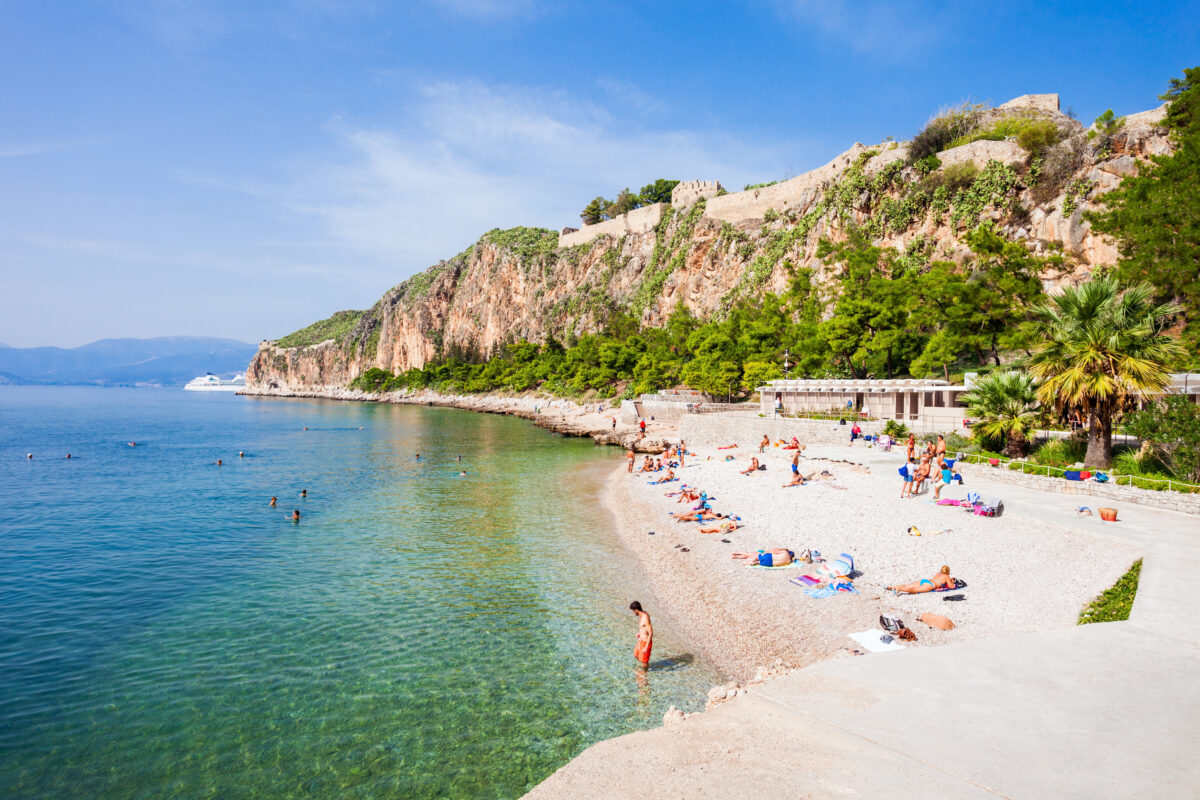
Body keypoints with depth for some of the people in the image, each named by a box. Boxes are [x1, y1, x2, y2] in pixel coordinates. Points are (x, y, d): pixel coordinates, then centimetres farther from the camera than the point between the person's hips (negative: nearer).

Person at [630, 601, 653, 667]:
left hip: (646, 642, -9)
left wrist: (646, 647, -27)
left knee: (643, 660, 9)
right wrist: (640, 632, 28)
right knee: (636, 655, 26)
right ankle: (647, 665, 48)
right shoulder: (643, 614, -3)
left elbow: (651, 633, -29)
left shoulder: (645, 618, -31)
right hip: (641, 640, 9)